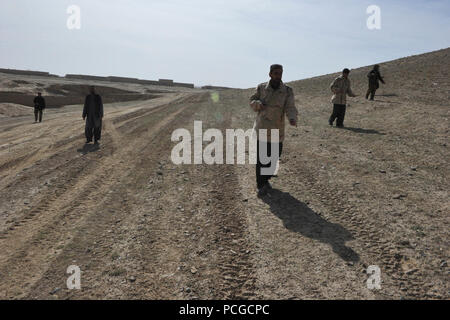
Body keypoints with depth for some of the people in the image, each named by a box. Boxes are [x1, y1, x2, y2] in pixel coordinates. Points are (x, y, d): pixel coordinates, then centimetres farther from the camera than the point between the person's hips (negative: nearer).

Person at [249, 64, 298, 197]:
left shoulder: (288, 91, -5)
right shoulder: (261, 88, -1)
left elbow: (290, 108, -15)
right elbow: (252, 101, 8)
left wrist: (292, 118, -37)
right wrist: (258, 103, -16)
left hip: (277, 131, 1)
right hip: (261, 129, -1)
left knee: (274, 157, 12)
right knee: (261, 158, -1)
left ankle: (265, 179, 38)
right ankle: (261, 186, 16)